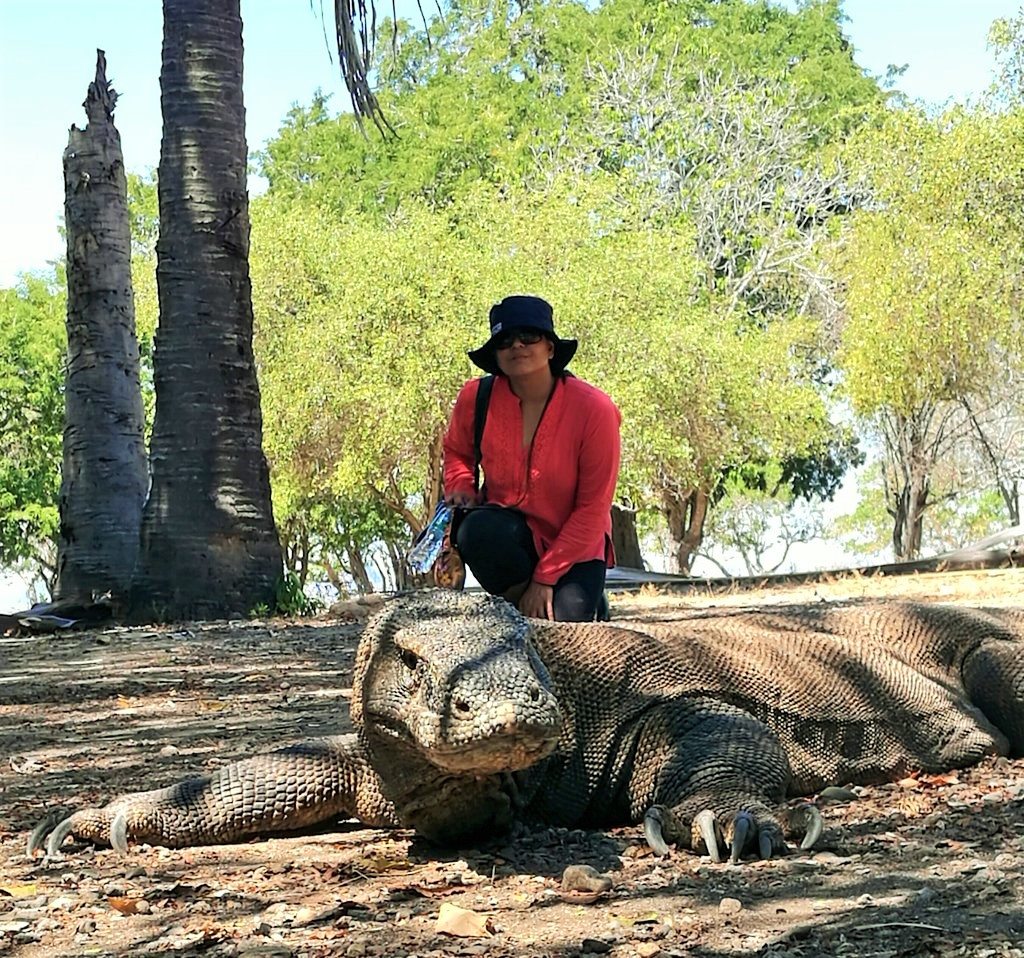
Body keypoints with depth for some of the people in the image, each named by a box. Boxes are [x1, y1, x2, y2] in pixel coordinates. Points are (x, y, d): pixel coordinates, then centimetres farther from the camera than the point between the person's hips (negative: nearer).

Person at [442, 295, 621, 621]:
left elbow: (593, 508, -13)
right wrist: (462, 488, -9)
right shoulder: (477, 398, -10)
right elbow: (456, 451, 15)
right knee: (476, 531, -35)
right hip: (510, 530, 1)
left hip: (574, 545, -1)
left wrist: (544, 578, -17)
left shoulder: (594, 408, -18)